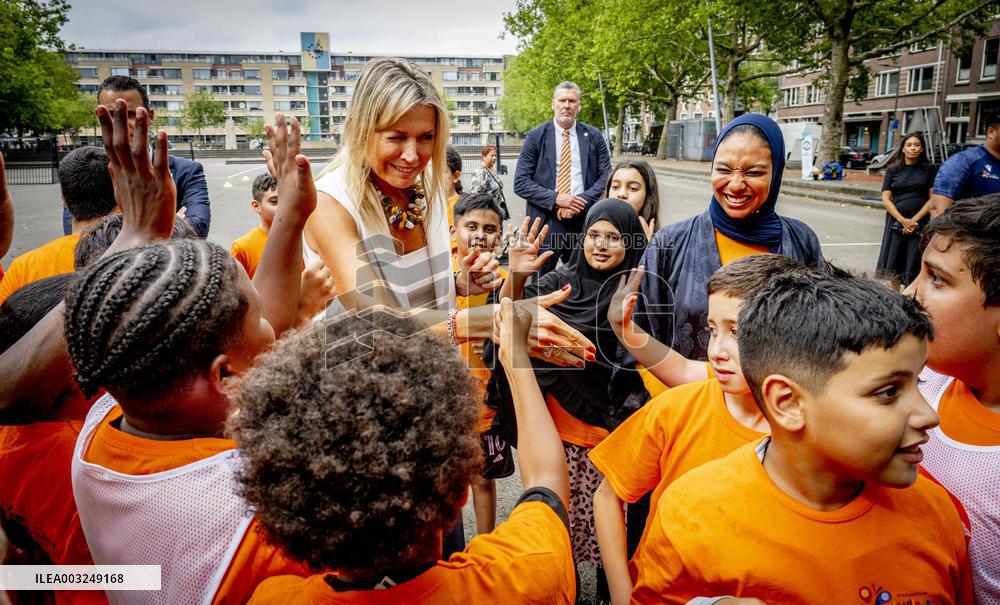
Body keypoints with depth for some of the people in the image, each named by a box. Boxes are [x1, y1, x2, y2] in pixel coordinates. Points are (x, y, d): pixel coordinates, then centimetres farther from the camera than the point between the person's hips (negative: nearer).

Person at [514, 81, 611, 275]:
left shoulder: (593, 136, 9)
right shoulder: (536, 136, 3)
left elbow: (606, 177, 5)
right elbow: (520, 182, -2)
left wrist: (581, 201, -11)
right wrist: (556, 198, -14)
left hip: (584, 220, 2)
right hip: (546, 221, -1)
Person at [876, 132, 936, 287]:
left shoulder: (929, 169, 4)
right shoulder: (893, 170, 6)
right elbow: (886, 199, 0)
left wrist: (914, 220, -11)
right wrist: (903, 220, -11)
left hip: (920, 223, -1)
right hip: (896, 221, 1)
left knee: (915, 265, -2)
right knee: (894, 262, 2)